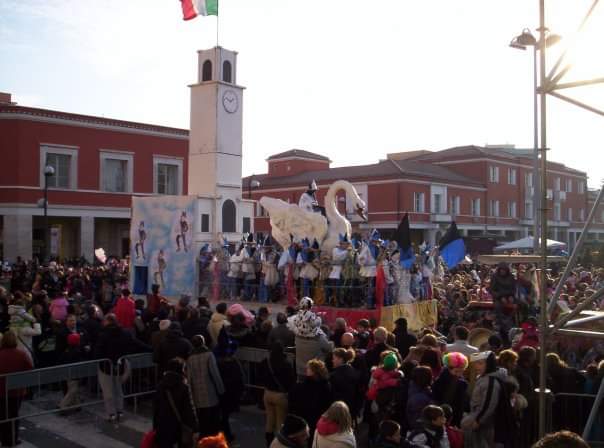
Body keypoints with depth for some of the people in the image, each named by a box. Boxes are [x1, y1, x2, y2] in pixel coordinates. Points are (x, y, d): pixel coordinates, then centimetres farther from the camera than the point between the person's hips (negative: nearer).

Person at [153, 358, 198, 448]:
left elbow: (155, 409, 6)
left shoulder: (160, 386, 2)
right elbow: (189, 409, -14)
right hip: (181, 427, -3)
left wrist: (155, 427, 14)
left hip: (164, 428, 3)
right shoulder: (184, 386, -11)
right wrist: (194, 428, -11)